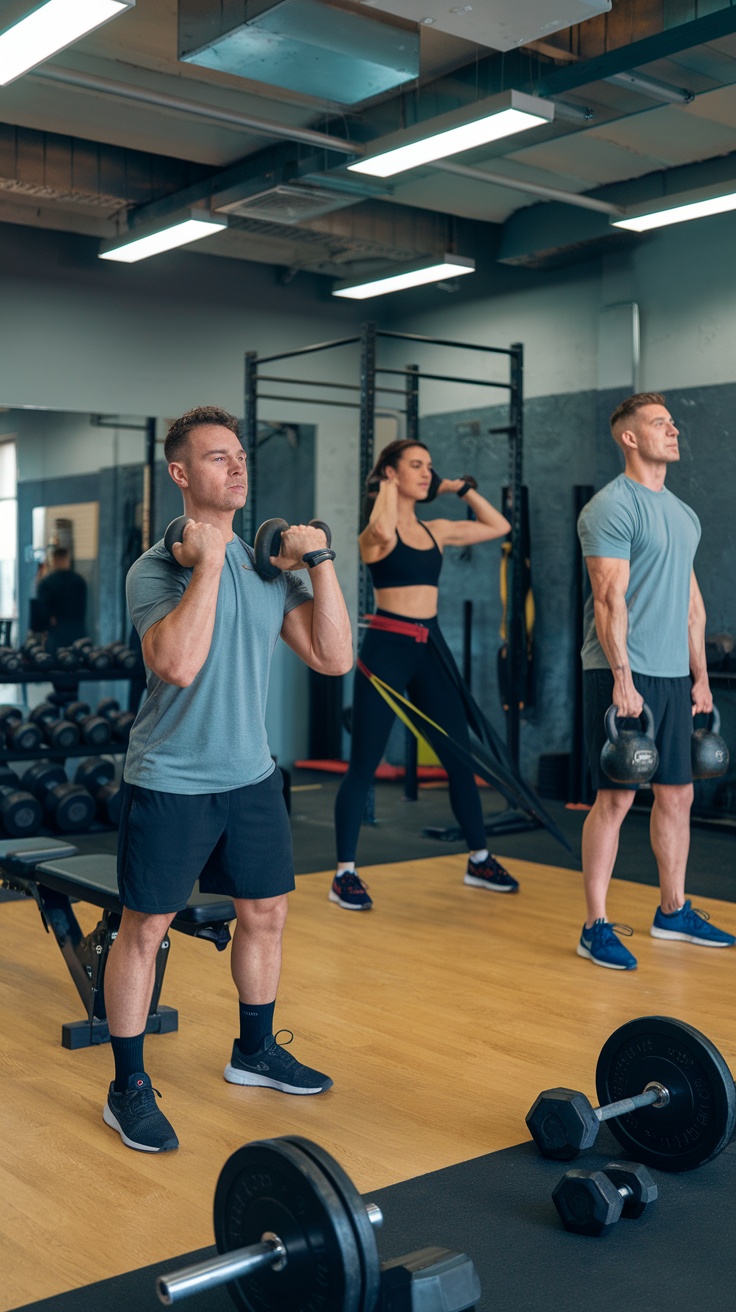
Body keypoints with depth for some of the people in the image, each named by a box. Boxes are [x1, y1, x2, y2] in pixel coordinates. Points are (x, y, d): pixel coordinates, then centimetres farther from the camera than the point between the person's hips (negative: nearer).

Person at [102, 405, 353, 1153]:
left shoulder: (271, 567, 5)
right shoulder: (157, 570, -13)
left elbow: (334, 658, -2)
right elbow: (180, 664, -31)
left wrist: (320, 563, -7)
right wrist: (208, 563, -26)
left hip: (250, 776, 6)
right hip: (170, 782, -6)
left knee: (265, 912, 16)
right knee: (145, 928, 2)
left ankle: (255, 1052, 37)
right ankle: (128, 1089, 17)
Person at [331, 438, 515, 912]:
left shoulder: (436, 530, 12)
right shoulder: (378, 532, -7)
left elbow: (499, 526, 19)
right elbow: (382, 529, -33)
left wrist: (463, 490, 17)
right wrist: (387, 487, -14)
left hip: (431, 648, 7)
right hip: (387, 647, -6)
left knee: (460, 757, 10)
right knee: (364, 765, -3)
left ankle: (479, 860, 24)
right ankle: (345, 874, 6)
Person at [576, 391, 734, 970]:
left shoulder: (682, 513, 17)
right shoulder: (612, 506, -9)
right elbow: (609, 599, -15)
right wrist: (623, 679, -20)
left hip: (674, 675, 8)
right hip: (625, 673, -8)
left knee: (677, 795, 12)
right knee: (616, 798, -6)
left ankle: (674, 911, 25)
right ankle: (597, 927, 1)